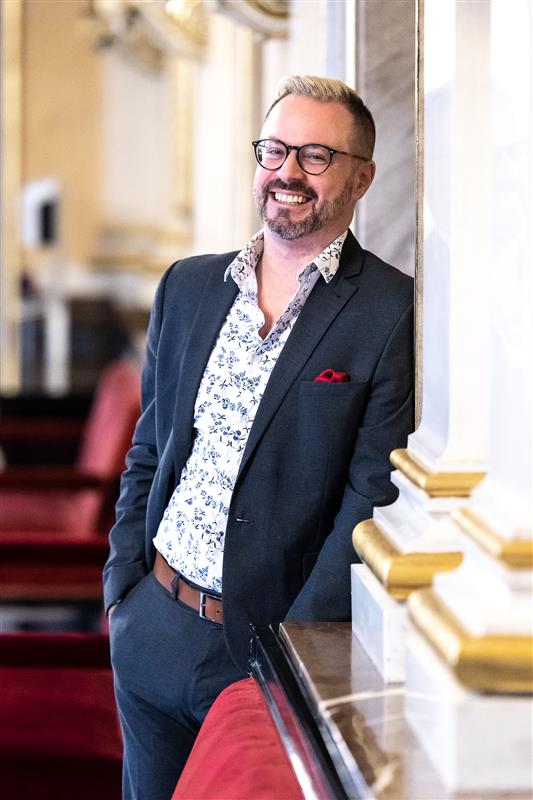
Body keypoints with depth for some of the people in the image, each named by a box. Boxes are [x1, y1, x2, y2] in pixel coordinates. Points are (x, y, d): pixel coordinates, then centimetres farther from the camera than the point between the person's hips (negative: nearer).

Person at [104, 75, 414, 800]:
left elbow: (373, 503, -13)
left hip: (277, 641, -5)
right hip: (152, 629, 5)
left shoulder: (396, 315, -10)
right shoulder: (187, 287, 9)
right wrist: (123, 590, 6)